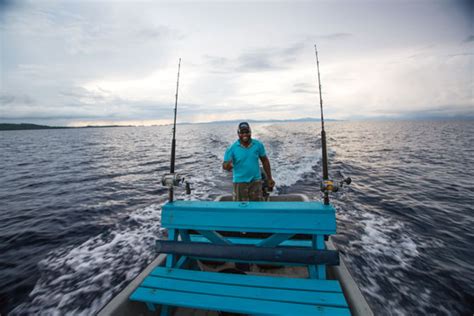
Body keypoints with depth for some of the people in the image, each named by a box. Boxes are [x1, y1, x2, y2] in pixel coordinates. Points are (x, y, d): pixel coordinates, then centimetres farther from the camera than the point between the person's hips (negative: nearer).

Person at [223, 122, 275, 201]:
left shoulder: (258, 145, -4)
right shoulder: (232, 148, -10)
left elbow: (265, 161, 6)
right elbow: (224, 165, -8)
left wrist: (269, 178, 7)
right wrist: (228, 166, -34)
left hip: (256, 181, 2)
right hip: (240, 182, -1)